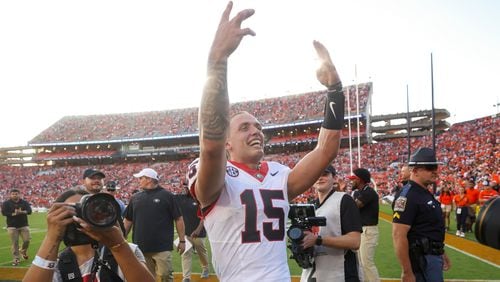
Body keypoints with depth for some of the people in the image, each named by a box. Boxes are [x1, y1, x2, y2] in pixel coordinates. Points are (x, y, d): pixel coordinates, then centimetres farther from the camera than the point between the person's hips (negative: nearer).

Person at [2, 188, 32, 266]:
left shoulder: (24, 202, 6)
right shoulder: (6, 203, 3)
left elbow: (29, 211, -5)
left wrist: (22, 212, -24)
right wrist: (14, 214, -20)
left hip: (24, 225, 2)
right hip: (12, 226, -1)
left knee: (27, 240, -3)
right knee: (14, 243, -3)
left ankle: (23, 251, 28)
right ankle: (16, 259, 5)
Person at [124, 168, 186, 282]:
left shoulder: (167, 196, -1)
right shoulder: (135, 198, 12)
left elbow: (178, 219, -1)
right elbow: (128, 221, 17)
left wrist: (182, 240, -3)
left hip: (163, 247, -4)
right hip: (141, 247, 5)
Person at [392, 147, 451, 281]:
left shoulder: (426, 193, 11)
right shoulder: (408, 195, -21)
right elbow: (399, 236, -27)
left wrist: (441, 253, 23)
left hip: (434, 256, 10)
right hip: (422, 260, -10)